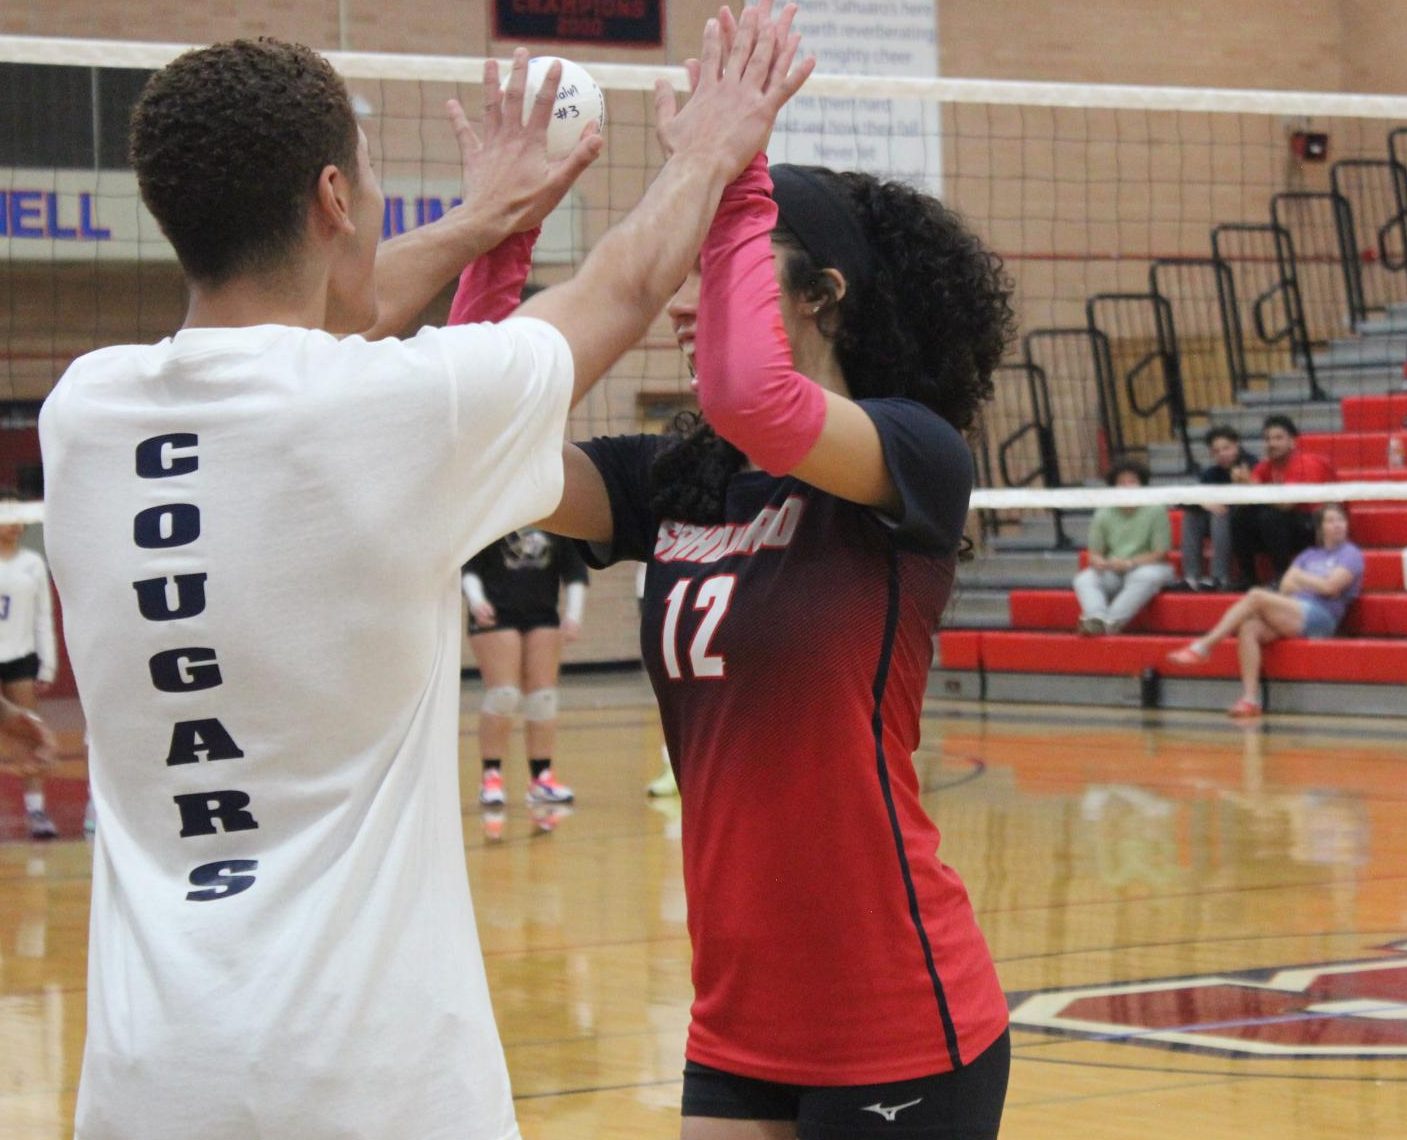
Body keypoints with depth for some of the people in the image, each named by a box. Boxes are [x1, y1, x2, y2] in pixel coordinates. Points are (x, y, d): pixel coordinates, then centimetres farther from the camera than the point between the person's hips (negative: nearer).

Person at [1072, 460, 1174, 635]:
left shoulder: (1156, 512, -5)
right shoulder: (1103, 515, 6)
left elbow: (1160, 554, -7)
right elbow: (1094, 553, 8)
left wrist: (1129, 563, -19)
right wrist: (1099, 562, -17)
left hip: (1145, 567, -3)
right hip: (1111, 573, 4)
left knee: (1147, 576, -37)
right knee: (1084, 579, -23)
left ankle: (1112, 620, -45)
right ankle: (1097, 618, -49)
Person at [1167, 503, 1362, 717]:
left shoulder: (1351, 554, 7)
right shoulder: (1308, 555, 26)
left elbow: (1330, 587, -8)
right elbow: (1286, 586, 12)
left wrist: (1299, 579, 4)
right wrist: (1313, 585, -5)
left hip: (1320, 618, -6)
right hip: (1292, 615, 6)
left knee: (1256, 596, -24)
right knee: (1248, 628, -26)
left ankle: (1203, 645, -25)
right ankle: (1250, 699, -35)